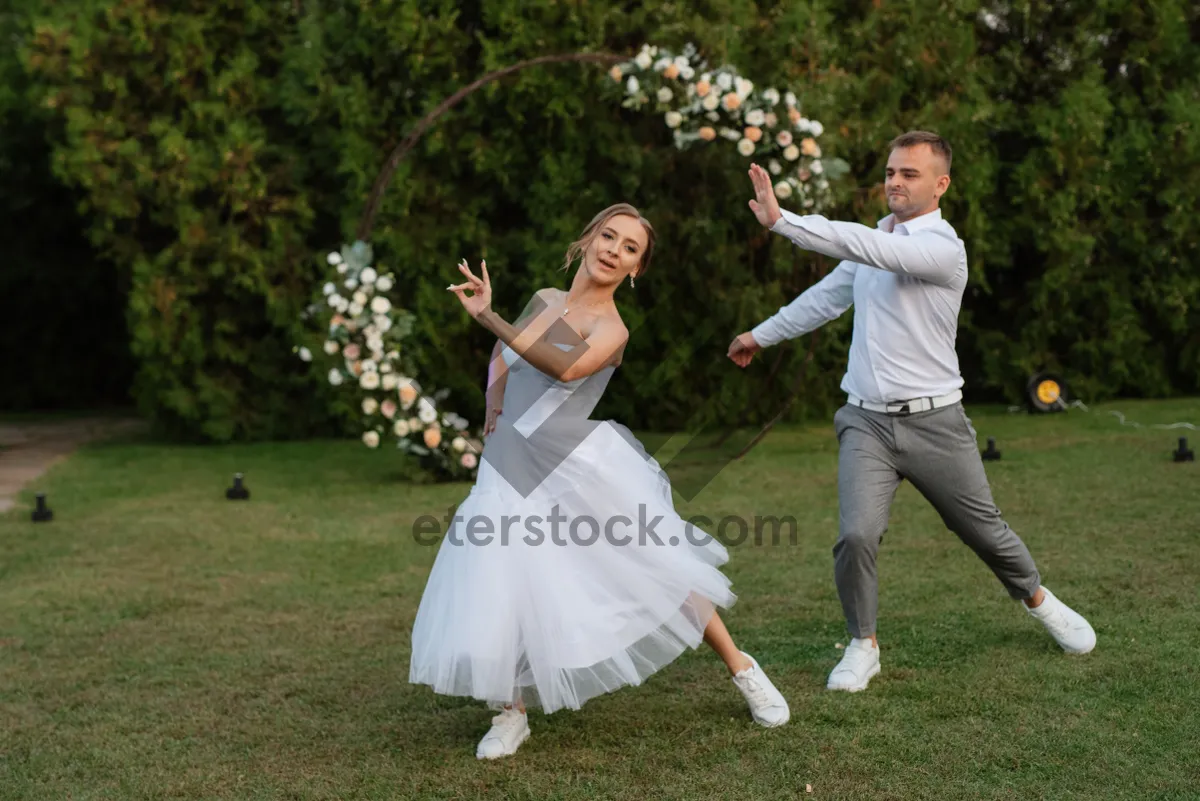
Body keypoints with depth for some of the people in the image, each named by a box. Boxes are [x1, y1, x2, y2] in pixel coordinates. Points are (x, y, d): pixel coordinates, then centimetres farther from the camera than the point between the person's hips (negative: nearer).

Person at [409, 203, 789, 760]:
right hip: (511, 474, 4)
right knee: (494, 602, -8)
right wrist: (495, 398, 12)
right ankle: (512, 715, 15)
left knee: (659, 570, 2)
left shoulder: (611, 330, -8)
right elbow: (503, 353, 31)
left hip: (581, 468, -4)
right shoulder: (543, 299, 10)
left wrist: (488, 317, -34)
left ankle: (741, 668, 23)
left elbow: (567, 368, -31)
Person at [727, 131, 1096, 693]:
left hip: (934, 422, -4)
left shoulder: (943, 247, -13)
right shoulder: (876, 239, 9)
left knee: (984, 530, 11)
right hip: (866, 421, 4)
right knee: (856, 536, -14)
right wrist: (762, 335, 30)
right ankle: (863, 645, 8)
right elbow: (827, 296, 23)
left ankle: (1038, 599, 42)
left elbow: (867, 248, -28)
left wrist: (780, 220, -32)